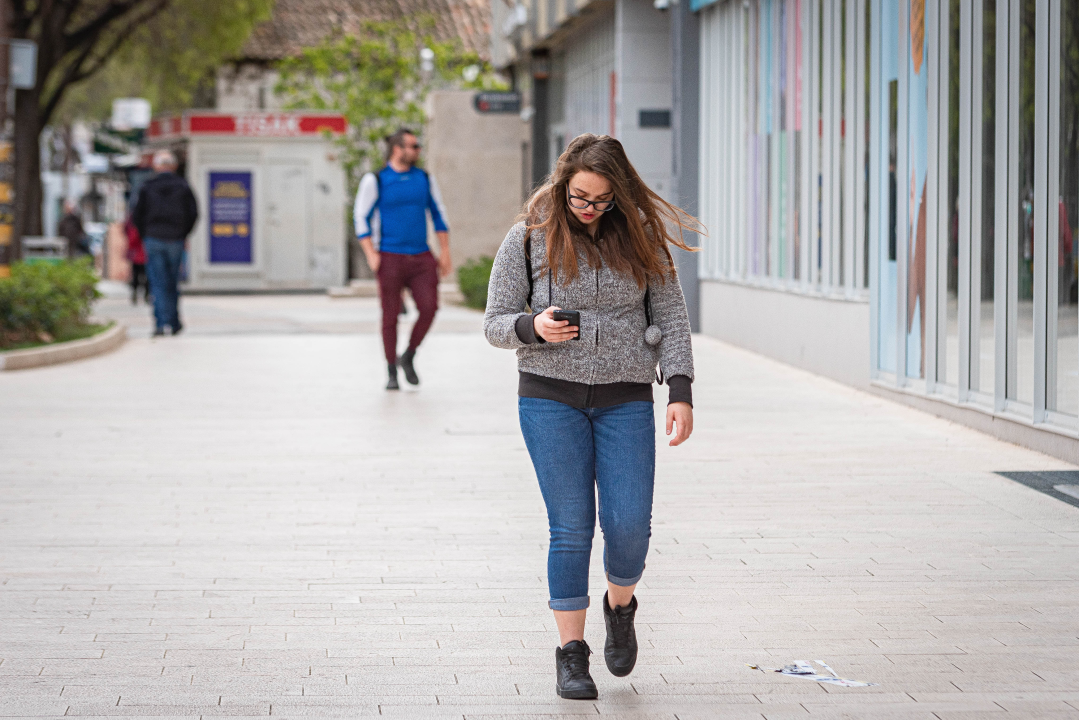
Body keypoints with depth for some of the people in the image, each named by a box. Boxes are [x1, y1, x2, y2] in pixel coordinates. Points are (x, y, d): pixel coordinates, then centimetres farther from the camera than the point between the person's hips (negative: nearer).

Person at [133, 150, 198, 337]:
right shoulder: (183, 187, 2)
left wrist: (145, 235, 12)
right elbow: (193, 213, 1)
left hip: (153, 239, -1)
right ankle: (174, 323, 15)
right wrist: (183, 234, 11)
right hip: (175, 241, 1)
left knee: (158, 284, -1)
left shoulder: (147, 188, -1)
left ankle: (160, 323, -12)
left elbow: (137, 216, 1)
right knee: (173, 282, 12)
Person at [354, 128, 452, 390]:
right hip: (391, 258, -3)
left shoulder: (424, 179, 9)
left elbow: (439, 214, 16)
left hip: (421, 258, 3)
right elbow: (361, 217, 0)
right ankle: (392, 374, 10)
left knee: (429, 307, -13)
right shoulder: (375, 180, -2)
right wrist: (371, 255, -9)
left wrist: (445, 252, 10)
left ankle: (408, 357, 10)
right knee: (391, 316, -1)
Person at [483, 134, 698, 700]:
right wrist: (534, 328, -21)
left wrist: (681, 392, -8)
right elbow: (496, 324, 1)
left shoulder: (641, 238, 2)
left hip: (625, 400, 1)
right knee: (571, 528, -5)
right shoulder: (528, 240, -2)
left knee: (629, 525, -8)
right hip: (551, 399, -1)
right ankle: (571, 653, 5)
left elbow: (671, 317, 3)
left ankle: (619, 607, 23)